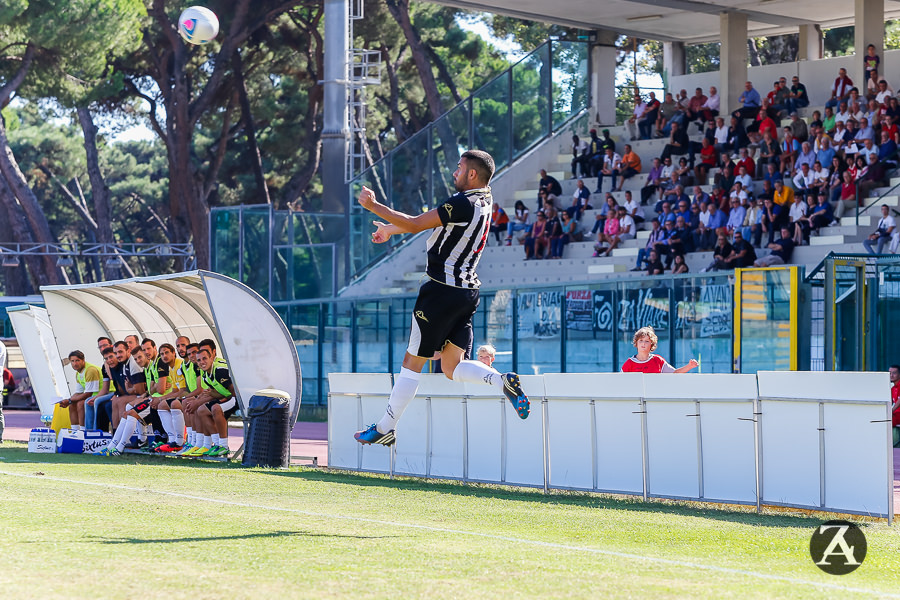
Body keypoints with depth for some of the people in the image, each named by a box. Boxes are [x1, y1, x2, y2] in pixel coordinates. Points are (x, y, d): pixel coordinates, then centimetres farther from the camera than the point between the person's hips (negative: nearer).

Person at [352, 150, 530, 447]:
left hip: (443, 289, -8)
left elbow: (415, 225, -16)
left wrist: (374, 206, -8)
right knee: (452, 367, 10)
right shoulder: (483, 202, 10)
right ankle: (502, 381, -13)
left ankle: (384, 428, 11)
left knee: (413, 361, 2)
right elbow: (430, 221, 22)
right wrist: (391, 228, 30)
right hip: (468, 292, 8)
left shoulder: (462, 204, -18)